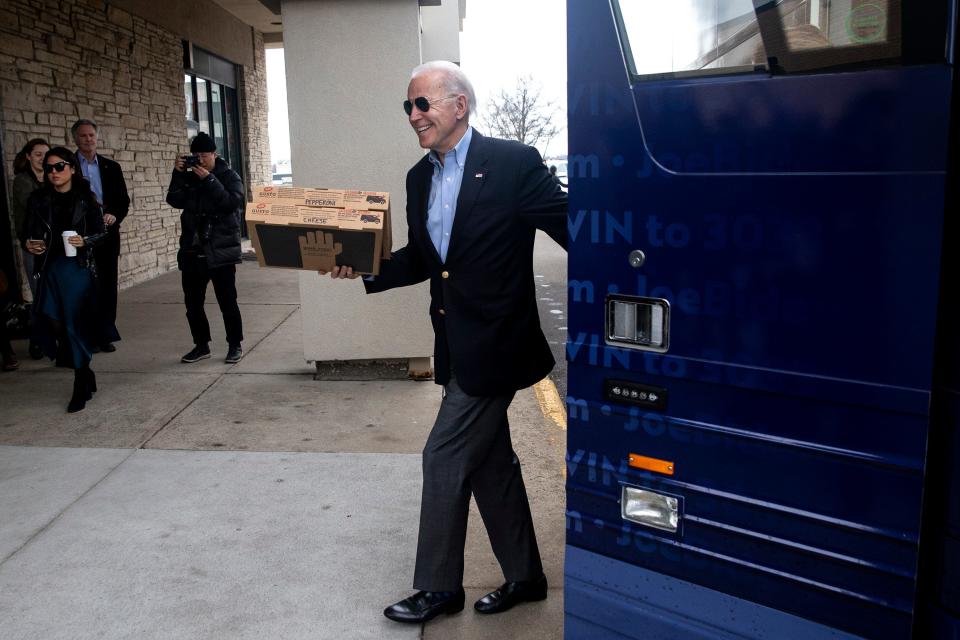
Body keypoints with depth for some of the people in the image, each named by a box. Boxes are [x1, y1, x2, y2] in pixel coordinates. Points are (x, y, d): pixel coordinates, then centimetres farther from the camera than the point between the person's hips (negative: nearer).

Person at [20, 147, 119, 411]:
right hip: (49, 268, 3)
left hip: (77, 268, -3)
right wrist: (29, 244, -12)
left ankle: (81, 386, 11)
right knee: (52, 321, -5)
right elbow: (26, 233, 9)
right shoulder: (38, 199, 6)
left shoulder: (85, 198, 1)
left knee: (76, 325, -2)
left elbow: (101, 233, 3)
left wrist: (85, 241, -16)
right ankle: (85, 371, 19)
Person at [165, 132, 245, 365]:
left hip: (221, 251, -5)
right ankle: (201, 345, 21)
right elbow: (175, 201, -1)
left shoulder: (229, 177, 1)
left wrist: (209, 179, -19)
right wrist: (178, 174, -10)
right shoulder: (188, 176, 11)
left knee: (227, 301, -2)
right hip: (192, 251, 5)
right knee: (192, 302, 8)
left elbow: (232, 202, -17)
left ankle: (235, 345, 11)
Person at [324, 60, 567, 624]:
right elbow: (420, 259, 13)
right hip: (456, 345, 8)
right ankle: (525, 576, 33)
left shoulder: (513, 163, -13)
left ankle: (439, 586, 20)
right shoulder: (420, 177, 9)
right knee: (490, 462, 16)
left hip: (494, 345, -8)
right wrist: (365, 269, -2)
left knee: (445, 457, -1)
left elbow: (572, 226, -13)